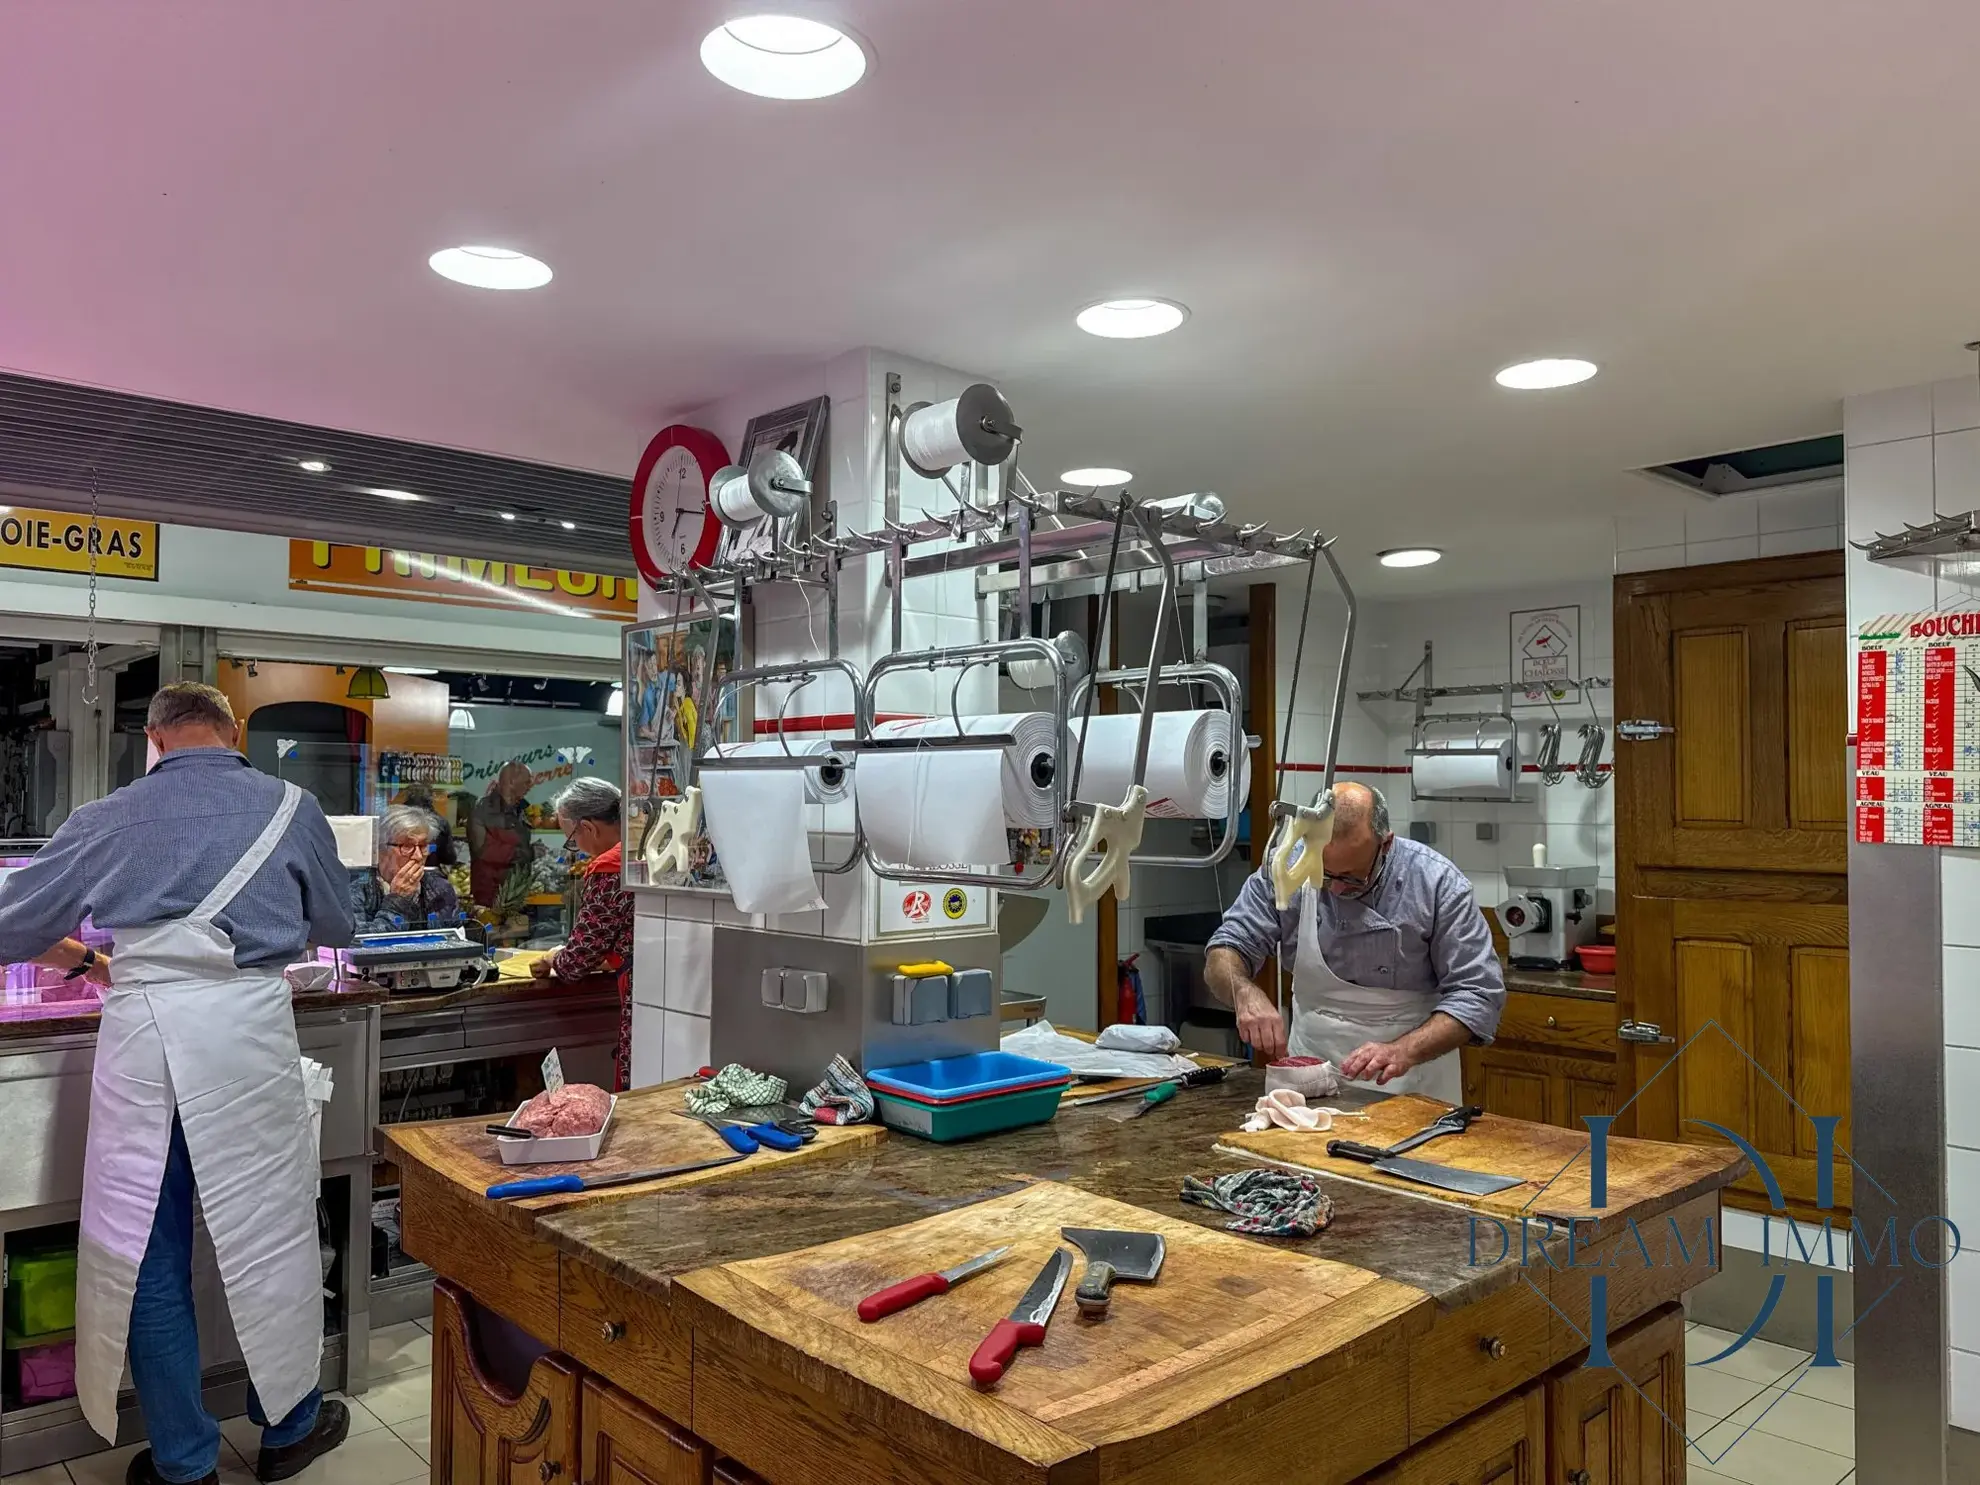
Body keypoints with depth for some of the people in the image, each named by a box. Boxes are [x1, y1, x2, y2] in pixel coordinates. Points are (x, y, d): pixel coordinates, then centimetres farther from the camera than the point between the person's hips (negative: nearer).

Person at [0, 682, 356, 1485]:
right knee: (269, 1230, 13)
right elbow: (337, 928, 17)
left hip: (143, 1029, 1)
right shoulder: (291, 809, 5)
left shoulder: (108, 819, 7)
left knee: (145, 1249, 13)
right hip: (247, 1027, -1)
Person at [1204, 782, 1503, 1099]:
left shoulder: (1438, 883, -13)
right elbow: (1223, 957, -4)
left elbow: (1478, 994, -11)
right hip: (1309, 1065, 1)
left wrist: (1404, 1051, -26)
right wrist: (1245, 992, -26)